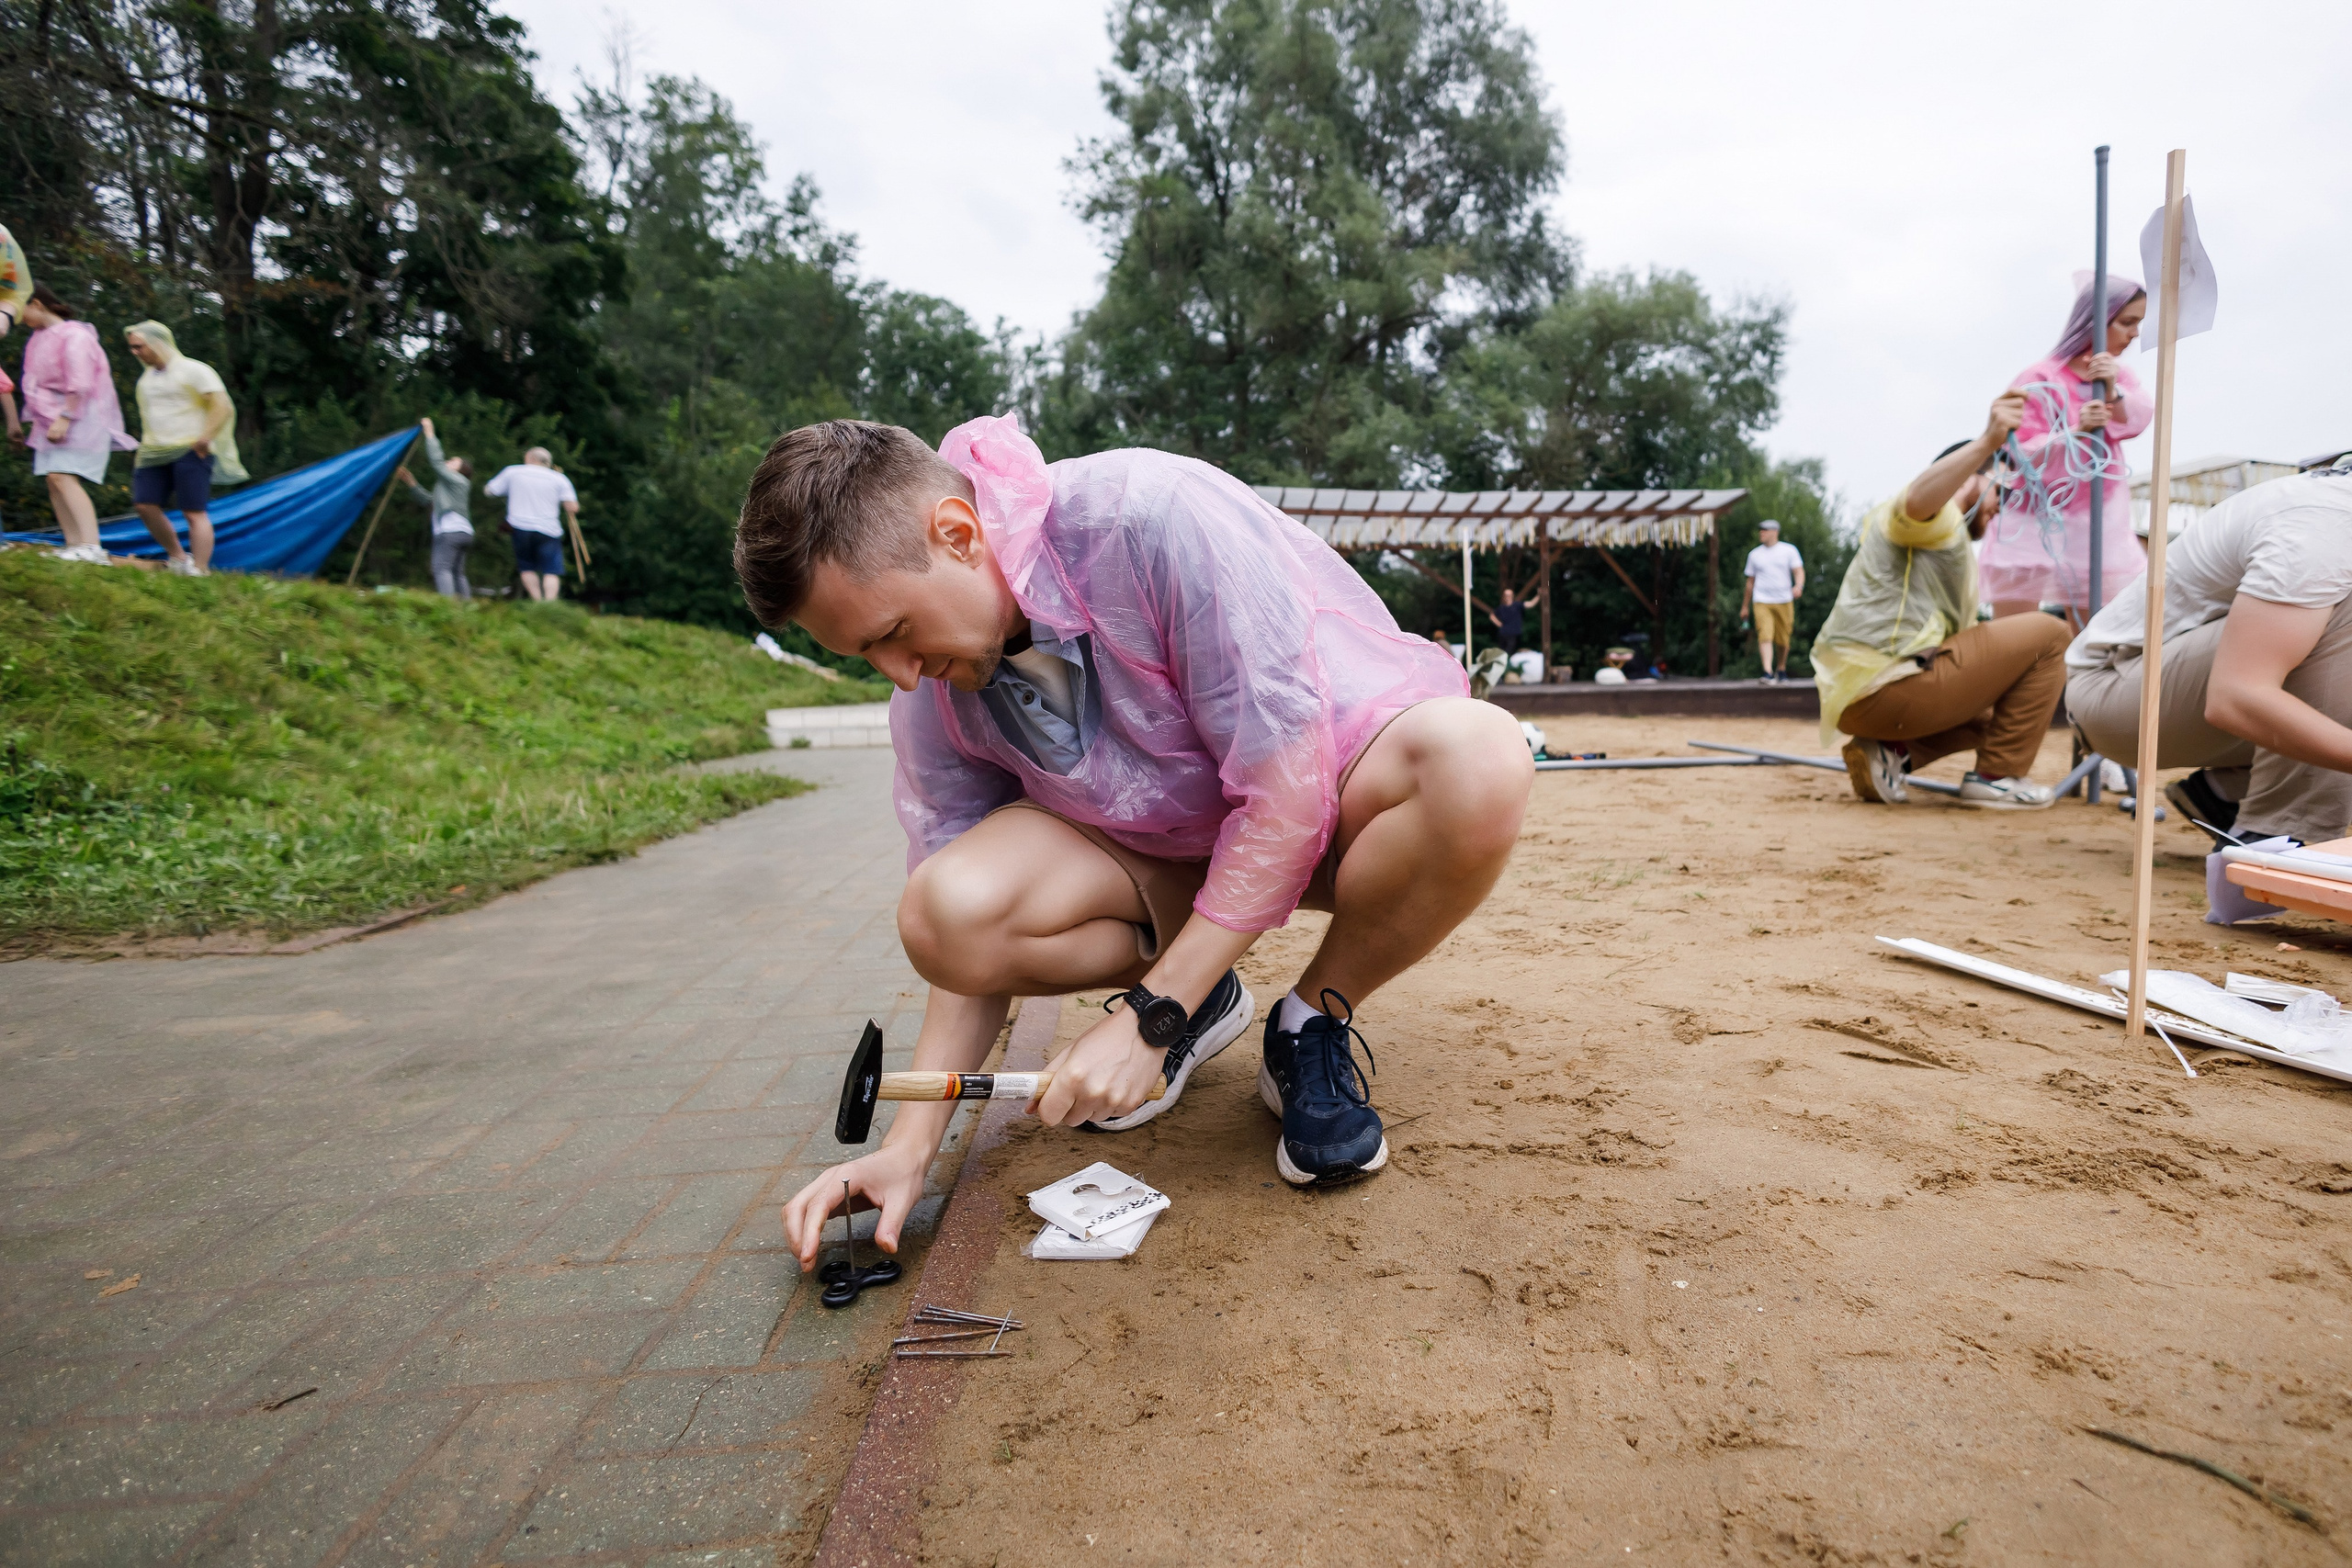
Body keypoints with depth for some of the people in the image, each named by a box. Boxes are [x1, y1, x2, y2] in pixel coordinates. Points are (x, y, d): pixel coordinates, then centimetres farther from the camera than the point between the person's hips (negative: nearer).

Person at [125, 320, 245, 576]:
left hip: (190, 452, -8)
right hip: (155, 453, 8)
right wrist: (143, 449, 23)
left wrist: (204, 438, -19)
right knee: (144, 505, -1)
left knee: (195, 512, -11)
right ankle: (178, 558, 12)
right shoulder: (147, 377, 21)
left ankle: (199, 571, -11)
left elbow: (223, 407, -13)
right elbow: (149, 416, 30)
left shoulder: (193, 370, -4)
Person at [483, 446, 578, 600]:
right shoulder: (559, 479, 6)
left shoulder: (512, 472, 9)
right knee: (552, 571, -3)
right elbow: (573, 507, -3)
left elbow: (488, 491, 16)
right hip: (548, 530, -1)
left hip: (520, 527, 1)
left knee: (527, 568, 15)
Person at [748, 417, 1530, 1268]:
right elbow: (972, 941, -3)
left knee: (1480, 758, -38)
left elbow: (1288, 790, -28)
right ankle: (1200, 997, 5)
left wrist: (1149, 1019, -25)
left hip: (1330, 790, -3)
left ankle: (1314, 1023, -9)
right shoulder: (931, 694, -10)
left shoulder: (1157, 515, -30)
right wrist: (910, 1144, -13)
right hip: (1170, 848, 3)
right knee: (945, 911, -24)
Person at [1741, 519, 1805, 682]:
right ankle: (1768, 673, -27)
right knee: (1765, 636, -18)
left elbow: (1799, 571, -3)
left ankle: (1781, 669, 28)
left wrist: (1798, 586, -26)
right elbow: (1751, 582, 18)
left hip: (1784, 601, 0)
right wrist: (1745, 606, 19)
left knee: (1783, 640, 5)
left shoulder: (1789, 550, 6)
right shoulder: (1754, 554, 11)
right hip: (1762, 602, 0)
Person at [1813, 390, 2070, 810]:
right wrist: (1988, 442, -38)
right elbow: (1917, 500, -28)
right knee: (2048, 633, -1)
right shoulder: (1936, 509, 1)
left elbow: (1964, 634, 32)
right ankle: (1997, 776, -2)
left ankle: (1890, 752, 4)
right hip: (1885, 684, -10)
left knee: (1988, 712, 32)